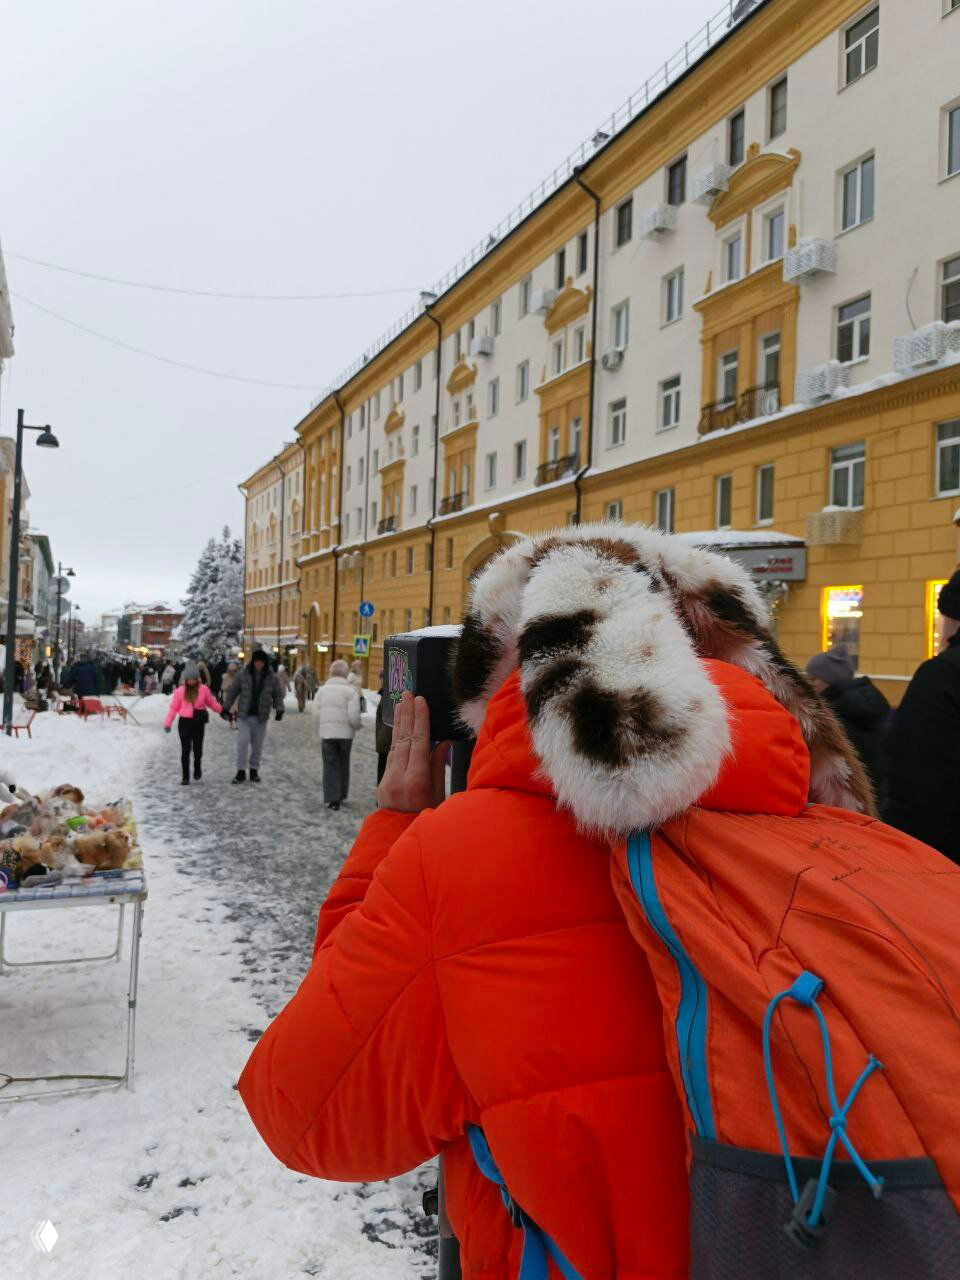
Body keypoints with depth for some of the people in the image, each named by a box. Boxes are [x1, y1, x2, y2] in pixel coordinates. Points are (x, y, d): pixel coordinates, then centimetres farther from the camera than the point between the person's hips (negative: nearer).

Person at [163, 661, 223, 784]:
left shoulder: (203, 689, -1)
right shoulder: (180, 690, -3)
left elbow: (212, 703, 10)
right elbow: (174, 707, 1)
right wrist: (168, 723, -2)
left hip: (198, 723, 1)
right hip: (185, 722, -1)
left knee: (198, 749, 6)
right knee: (185, 750, 0)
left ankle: (197, 769, 34)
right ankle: (185, 777, 8)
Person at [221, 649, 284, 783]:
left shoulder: (272, 677, -1)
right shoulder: (243, 675, -4)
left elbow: (278, 695, 4)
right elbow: (232, 691, 5)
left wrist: (279, 709, -12)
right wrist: (225, 708, 5)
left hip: (261, 717, 1)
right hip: (244, 715, -1)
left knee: (257, 745, 8)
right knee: (242, 742, -8)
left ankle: (254, 770, 22)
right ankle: (241, 771, 2)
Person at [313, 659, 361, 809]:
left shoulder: (323, 689, 4)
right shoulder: (350, 690, -9)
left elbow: (316, 713, 3)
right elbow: (354, 716, -14)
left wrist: (321, 729, 14)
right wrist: (357, 726, 6)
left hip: (327, 733, 2)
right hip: (345, 733, -2)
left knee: (330, 765, 5)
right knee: (343, 764, 15)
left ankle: (332, 798, -2)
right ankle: (341, 795, 25)